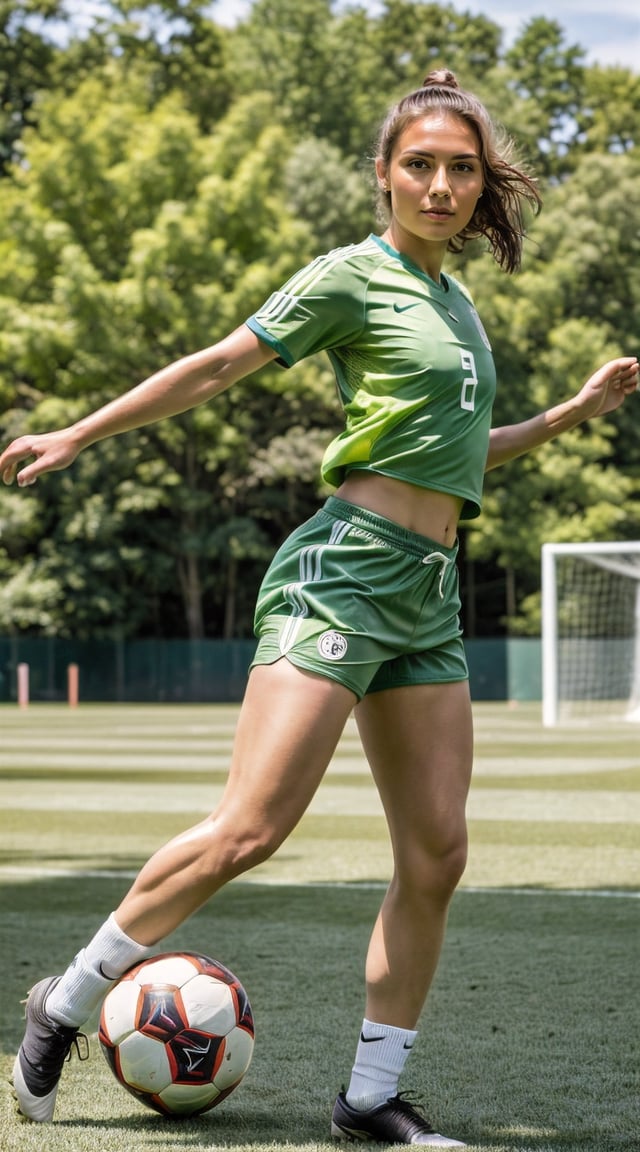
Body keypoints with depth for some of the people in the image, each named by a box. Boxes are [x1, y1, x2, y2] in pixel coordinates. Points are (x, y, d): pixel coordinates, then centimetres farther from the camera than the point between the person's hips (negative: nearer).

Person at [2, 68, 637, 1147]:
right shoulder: (354, 276, -2)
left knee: (436, 855, -1)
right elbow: (216, 366, -1)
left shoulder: (456, 302, 20)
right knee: (251, 829, -15)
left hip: (429, 595, 8)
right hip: (345, 571, -8)